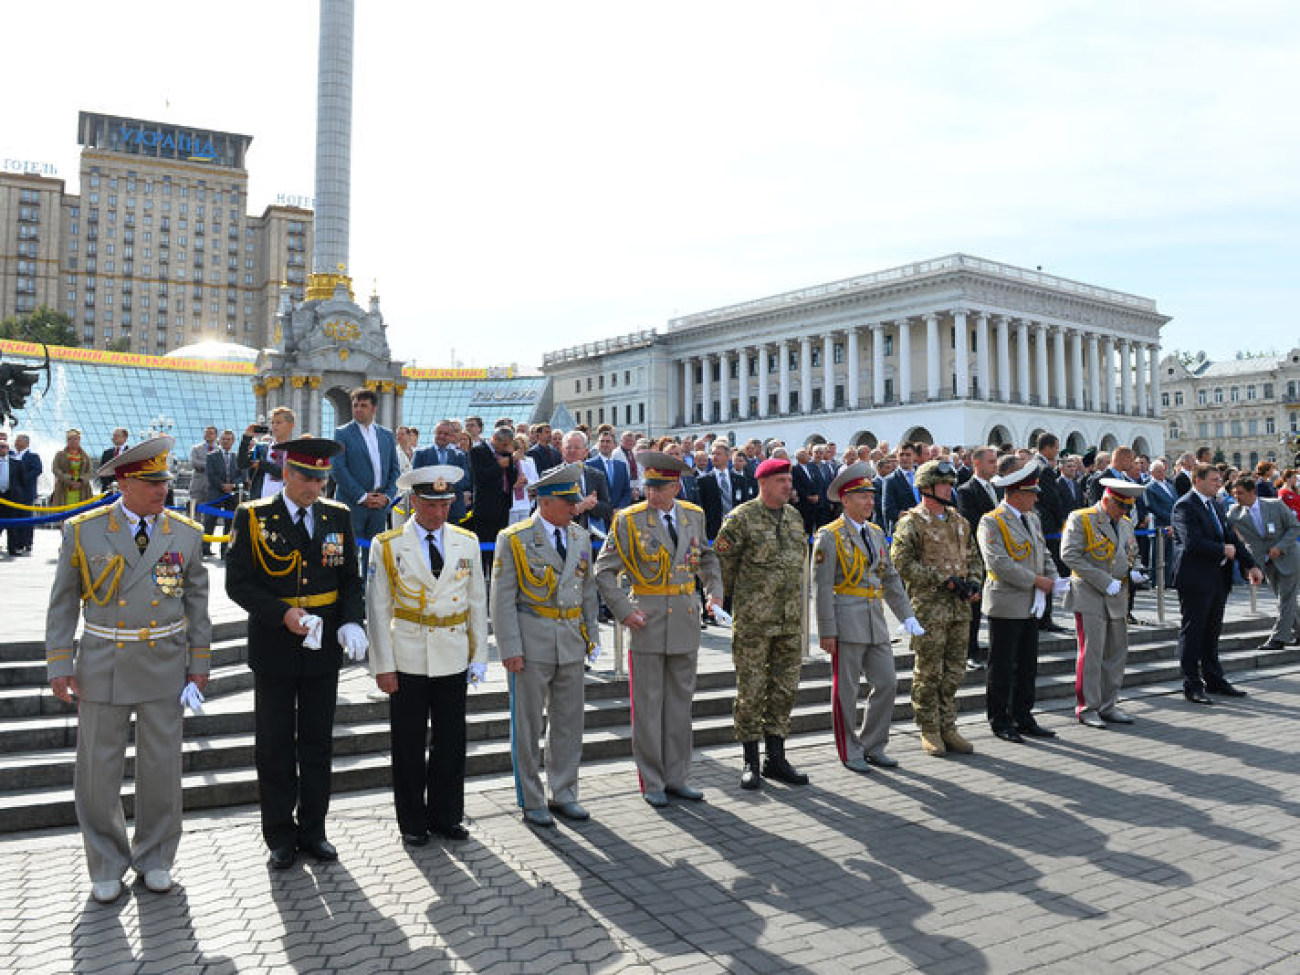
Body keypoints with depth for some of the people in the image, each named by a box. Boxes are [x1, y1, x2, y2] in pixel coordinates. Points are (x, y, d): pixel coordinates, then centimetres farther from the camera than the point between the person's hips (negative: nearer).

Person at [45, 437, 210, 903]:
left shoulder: (186, 533, -1)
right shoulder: (83, 531, -4)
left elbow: (196, 601, 5)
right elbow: (63, 602, 2)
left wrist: (199, 664, 4)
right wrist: (59, 664, -3)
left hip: (165, 666, 1)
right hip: (102, 666, -1)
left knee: (162, 768, 9)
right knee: (98, 772, 7)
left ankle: (155, 857, 28)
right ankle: (107, 865, 26)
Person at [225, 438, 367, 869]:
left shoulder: (338, 517, 3)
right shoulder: (253, 517, -6)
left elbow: (351, 580, 7)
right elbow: (238, 583, -8)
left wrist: (351, 623, -10)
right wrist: (282, 614, -21)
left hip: (323, 652, 3)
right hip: (274, 652, -2)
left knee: (318, 744, 12)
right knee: (275, 747, 9)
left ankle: (313, 829, 27)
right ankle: (280, 836, 23)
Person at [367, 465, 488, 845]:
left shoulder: (467, 542, 5)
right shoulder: (386, 545, -3)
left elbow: (477, 603, 9)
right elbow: (377, 610, -3)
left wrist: (479, 656, 5)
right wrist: (383, 665, -6)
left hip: (453, 660, 2)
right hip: (407, 660, -2)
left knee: (450, 742, 9)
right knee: (409, 744, 7)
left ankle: (445, 817, 25)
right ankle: (412, 822, 22)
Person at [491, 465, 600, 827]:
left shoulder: (581, 536, 9)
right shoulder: (514, 539, -8)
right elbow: (503, 598, -9)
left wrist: (592, 635, 11)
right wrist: (510, 648, -13)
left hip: (571, 642, 5)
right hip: (531, 644, -5)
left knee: (569, 722, 11)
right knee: (527, 726, 5)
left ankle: (563, 795, 25)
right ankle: (531, 801, 18)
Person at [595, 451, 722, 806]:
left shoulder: (693, 515, 6)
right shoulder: (628, 520, -7)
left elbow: (706, 556, 22)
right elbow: (604, 570, -5)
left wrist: (715, 589, 7)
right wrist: (624, 611, -13)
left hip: (686, 617, 4)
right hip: (648, 619, -4)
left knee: (681, 701, 11)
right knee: (648, 704, 2)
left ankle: (677, 777, 23)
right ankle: (652, 783, 14)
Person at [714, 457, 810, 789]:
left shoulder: (794, 517, 11)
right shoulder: (742, 517, -8)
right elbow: (721, 562, -4)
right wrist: (730, 599, 2)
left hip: (791, 622, 6)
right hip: (753, 621, -6)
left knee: (785, 690, 10)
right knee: (751, 691, 2)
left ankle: (776, 758, 22)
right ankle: (751, 762, 13)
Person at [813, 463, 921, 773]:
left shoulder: (876, 534, 13)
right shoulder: (830, 536, -8)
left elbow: (891, 578, 17)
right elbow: (822, 586, -11)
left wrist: (907, 616, 8)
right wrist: (827, 631, -15)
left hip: (876, 621, 7)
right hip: (846, 622, -7)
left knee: (887, 683, 8)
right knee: (846, 690, 3)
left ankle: (872, 746, 23)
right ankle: (850, 752, 17)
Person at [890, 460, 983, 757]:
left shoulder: (958, 520, 15)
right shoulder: (911, 523, -7)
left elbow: (973, 557, 22)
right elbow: (902, 562, -16)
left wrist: (973, 583, 2)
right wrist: (944, 580, -17)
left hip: (960, 608, 6)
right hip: (929, 608, -6)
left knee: (954, 672, 10)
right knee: (929, 672, 1)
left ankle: (948, 729, 21)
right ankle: (929, 732, 12)